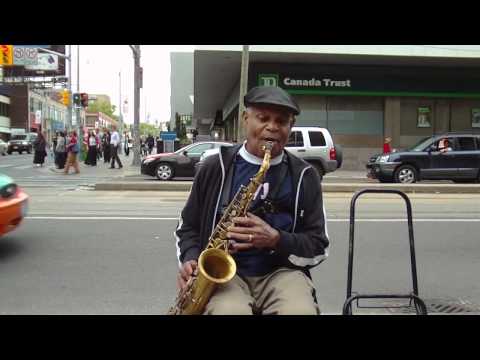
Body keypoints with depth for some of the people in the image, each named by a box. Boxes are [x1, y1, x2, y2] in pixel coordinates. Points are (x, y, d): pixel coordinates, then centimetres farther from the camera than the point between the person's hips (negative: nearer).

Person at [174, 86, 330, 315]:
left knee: (301, 311, -32)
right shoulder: (216, 167, 5)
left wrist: (276, 239, -14)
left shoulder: (304, 177, 5)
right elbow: (187, 226, 15)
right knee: (230, 311, -34)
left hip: (281, 272, 1)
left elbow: (318, 247, 4)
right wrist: (189, 260, -5)